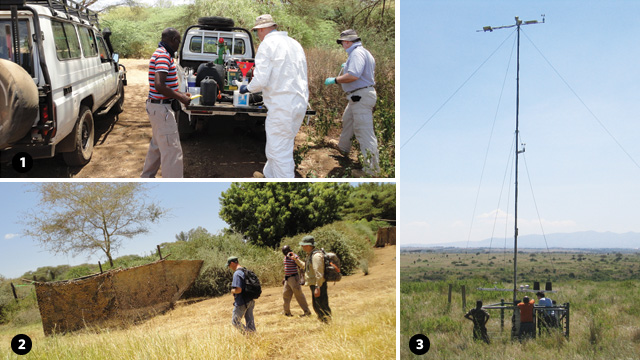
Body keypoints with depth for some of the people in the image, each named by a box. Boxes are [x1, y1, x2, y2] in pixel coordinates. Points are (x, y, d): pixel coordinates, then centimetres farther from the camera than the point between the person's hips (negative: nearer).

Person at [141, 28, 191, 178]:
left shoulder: (160, 53, 14)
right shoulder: (163, 56, -18)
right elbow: (159, 86, -28)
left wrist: (179, 94, 16)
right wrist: (180, 97, -19)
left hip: (157, 107, 11)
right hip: (162, 109, -11)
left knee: (157, 146, 23)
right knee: (172, 151, -9)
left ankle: (147, 178, 37)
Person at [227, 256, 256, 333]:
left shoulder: (237, 273, -18)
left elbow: (238, 290, -26)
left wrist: (232, 291, -6)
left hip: (241, 303, -8)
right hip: (250, 301, 9)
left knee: (235, 321, 3)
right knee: (250, 322, 14)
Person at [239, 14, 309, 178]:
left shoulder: (267, 44, -9)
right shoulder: (294, 43, 15)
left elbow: (261, 80, -16)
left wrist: (247, 88, 5)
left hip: (282, 106, -9)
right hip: (300, 102, 9)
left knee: (280, 151, -2)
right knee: (276, 145, 24)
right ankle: (269, 175, 39)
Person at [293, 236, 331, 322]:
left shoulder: (316, 255, -20)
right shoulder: (310, 254, 13)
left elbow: (319, 273, -25)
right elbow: (305, 266, 29)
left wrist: (317, 288, -27)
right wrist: (296, 259, 21)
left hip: (318, 285, -11)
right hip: (314, 285, 11)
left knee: (323, 307, -7)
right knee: (316, 306, 19)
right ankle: (323, 322, 27)